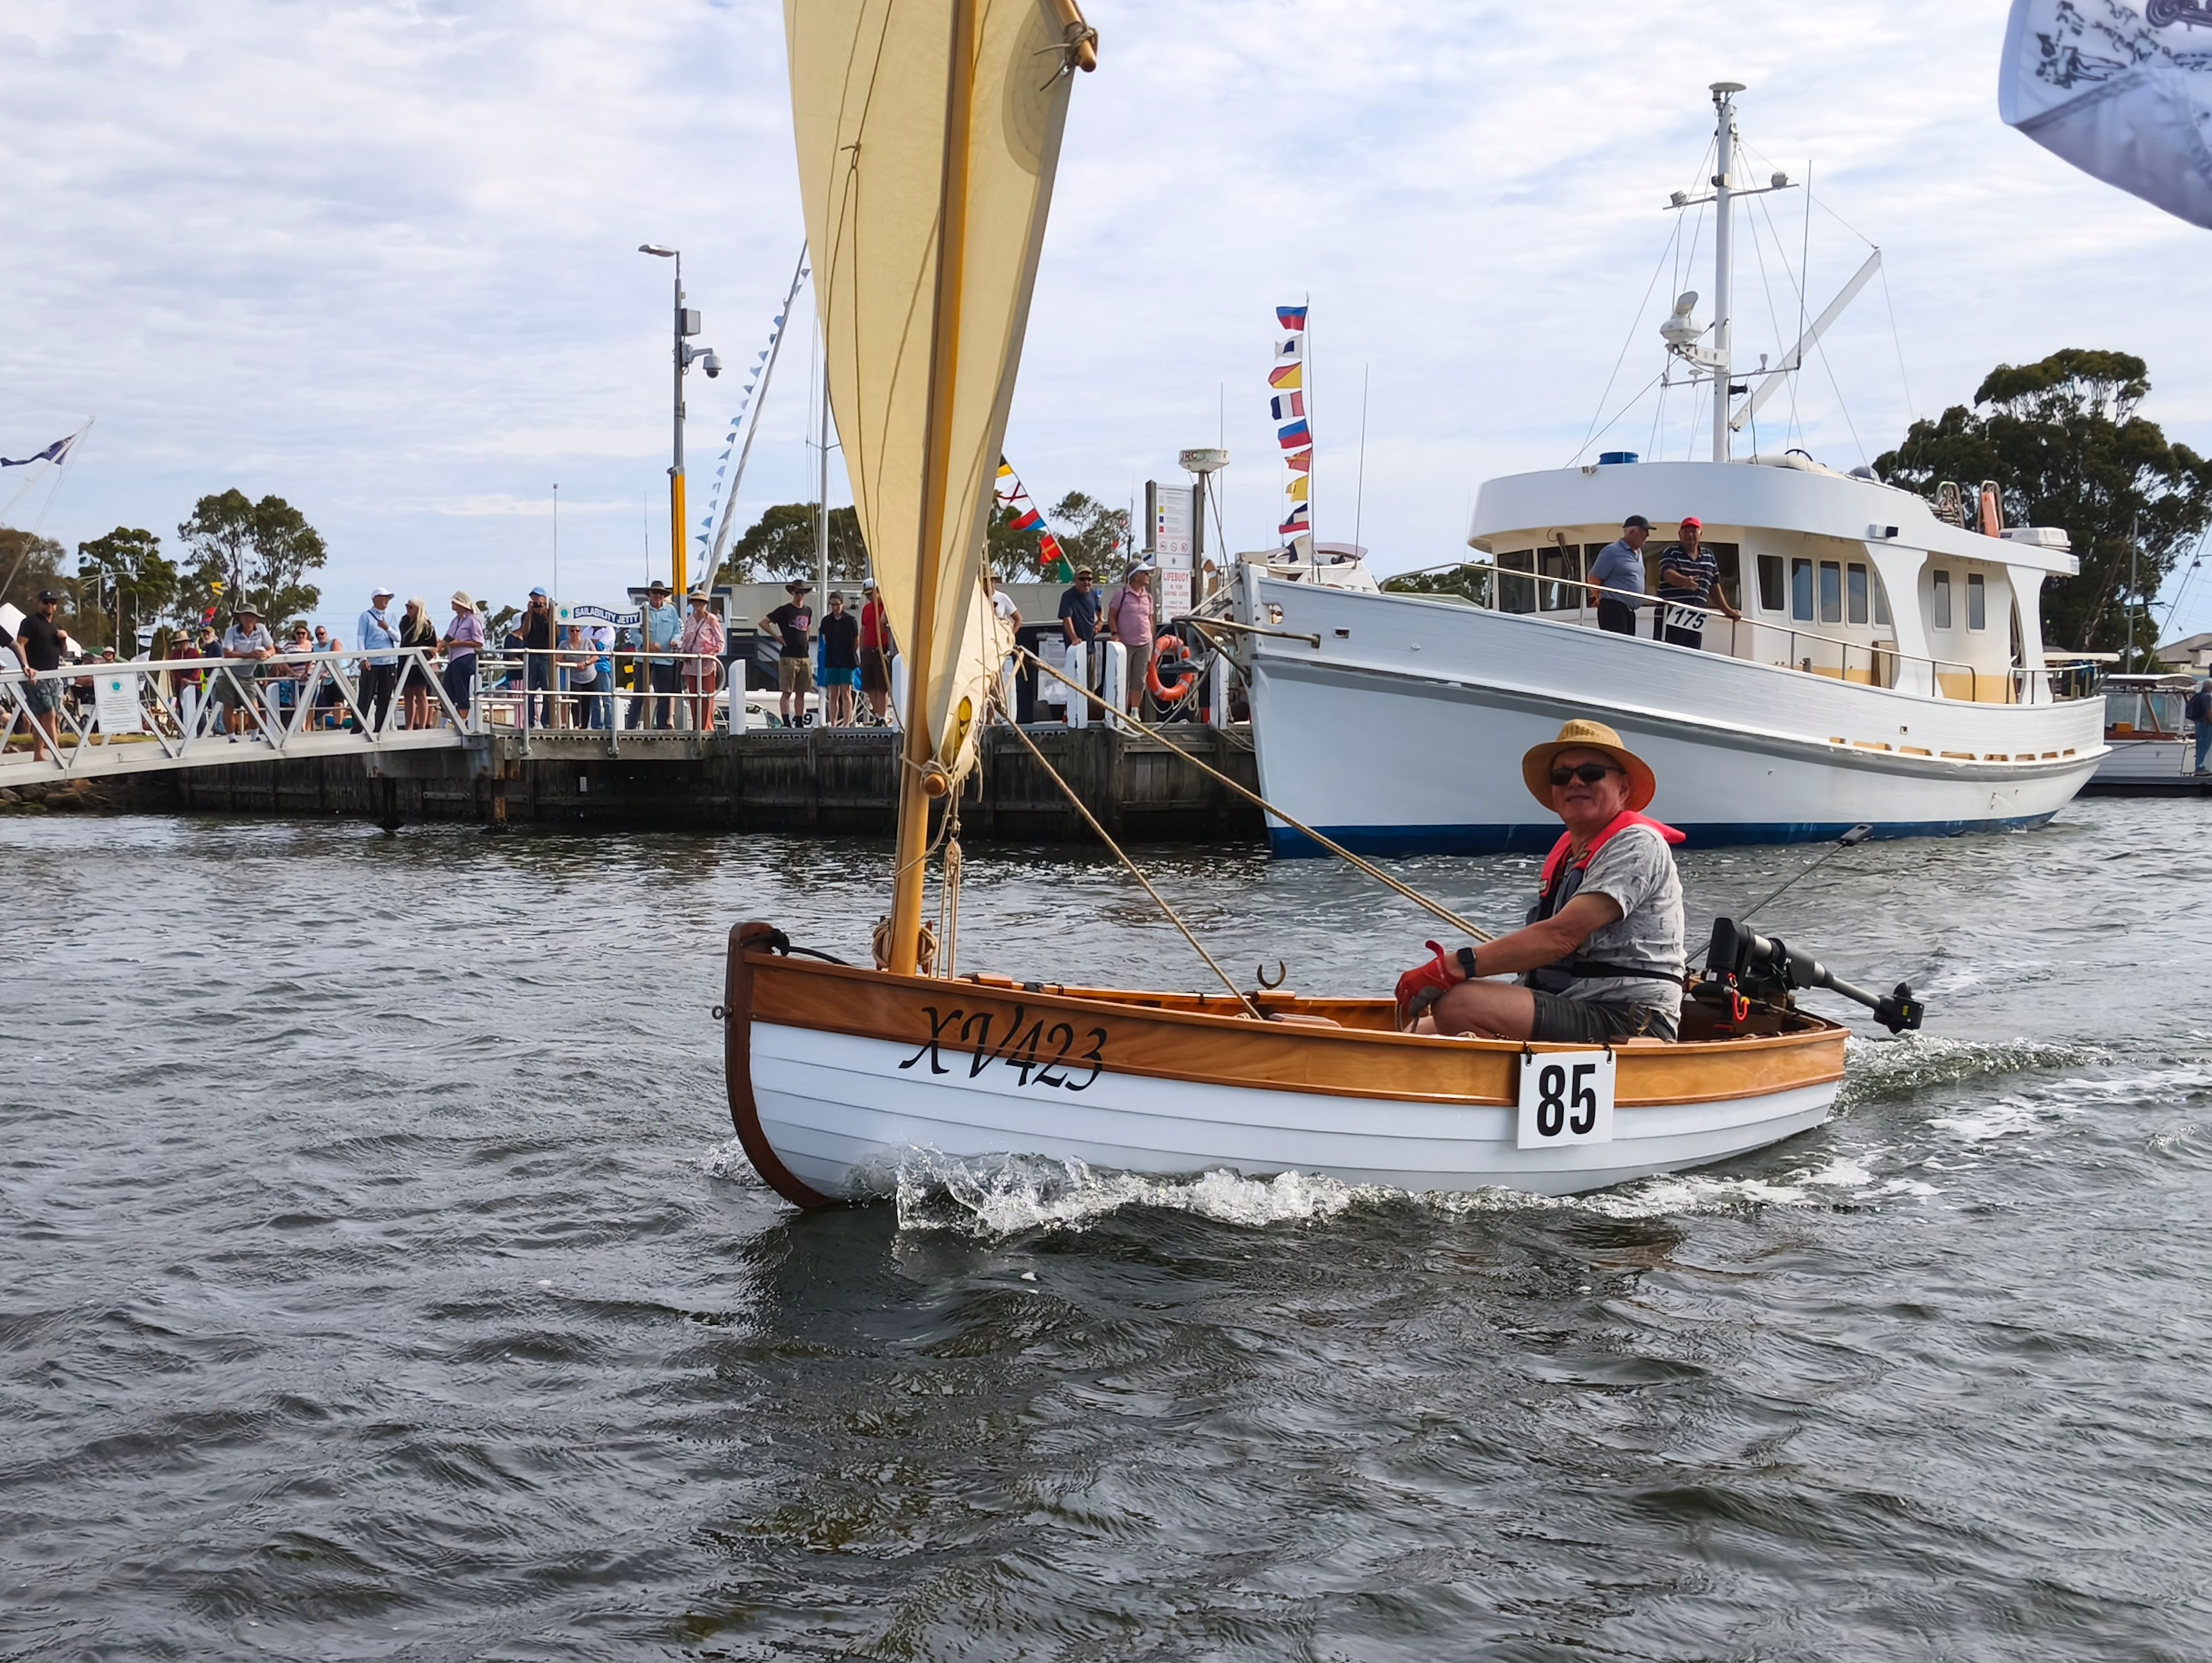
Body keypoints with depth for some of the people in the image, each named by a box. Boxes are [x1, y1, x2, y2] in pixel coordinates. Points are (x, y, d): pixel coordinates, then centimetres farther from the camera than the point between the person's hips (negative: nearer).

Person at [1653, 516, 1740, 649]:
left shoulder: (1709, 557, 17)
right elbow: (1668, 574, -22)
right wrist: (1684, 581, -43)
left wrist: (1727, 610, 18)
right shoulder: (1671, 554, -2)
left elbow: (1714, 586, 23)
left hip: (1695, 622, 6)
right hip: (1669, 618, -6)